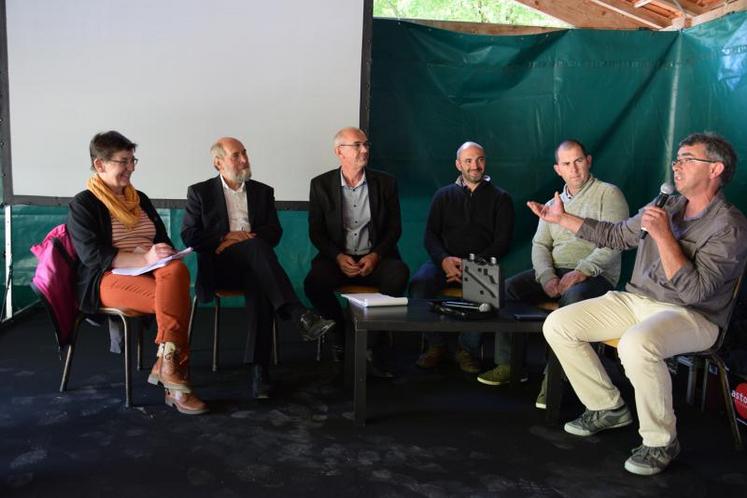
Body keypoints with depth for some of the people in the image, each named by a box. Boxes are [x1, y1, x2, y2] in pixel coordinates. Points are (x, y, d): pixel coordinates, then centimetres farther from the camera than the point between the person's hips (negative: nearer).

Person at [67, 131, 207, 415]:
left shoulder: (140, 199, 19)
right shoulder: (83, 205, 1)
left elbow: (163, 240, 19)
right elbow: (93, 256, -12)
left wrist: (166, 257, -6)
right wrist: (145, 258, -22)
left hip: (149, 273, 5)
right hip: (109, 280, -5)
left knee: (177, 272, -32)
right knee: (175, 298, -31)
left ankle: (167, 365, -30)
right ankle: (174, 378, -24)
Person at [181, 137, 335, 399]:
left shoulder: (263, 191, 19)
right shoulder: (200, 192, 13)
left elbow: (274, 232, 8)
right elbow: (189, 235, 4)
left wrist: (241, 239, -9)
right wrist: (225, 238, -11)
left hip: (253, 265, 2)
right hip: (219, 266, -2)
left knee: (259, 287, -35)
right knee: (256, 246, -34)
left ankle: (259, 370, -40)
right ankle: (300, 316, -46)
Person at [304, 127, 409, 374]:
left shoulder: (385, 182, 5)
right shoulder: (321, 185, 4)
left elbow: (394, 228, 5)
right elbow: (316, 232, 3)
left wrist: (376, 256, -12)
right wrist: (338, 257, -14)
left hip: (374, 258, 0)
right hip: (337, 258, 0)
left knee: (399, 274, -33)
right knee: (314, 282, -32)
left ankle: (373, 345, -15)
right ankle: (342, 331, 0)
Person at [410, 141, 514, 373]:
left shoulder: (500, 198, 12)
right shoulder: (444, 195, 18)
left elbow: (502, 241, 3)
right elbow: (430, 235, 9)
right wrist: (444, 260, -12)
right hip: (444, 261, 2)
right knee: (418, 283, -29)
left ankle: (467, 350, -14)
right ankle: (435, 345, -12)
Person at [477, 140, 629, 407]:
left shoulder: (609, 194, 0)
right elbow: (540, 244, 10)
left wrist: (582, 271, -24)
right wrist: (547, 277, -10)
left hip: (595, 275, -6)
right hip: (554, 271, 6)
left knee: (574, 297, -39)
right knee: (507, 288, -15)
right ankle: (508, 363, -8)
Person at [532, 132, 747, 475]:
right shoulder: (665, 207, 10)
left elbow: (694, 290, -21)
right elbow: (617, 234, 23)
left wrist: (663, 234, -23)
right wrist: (561, 218, 21)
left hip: (691, 316, -7)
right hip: (636, 300, 7)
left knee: (636, 344, -40)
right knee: (557, 324, -6)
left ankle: (661, 441, -15)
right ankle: (608, 408, 9)